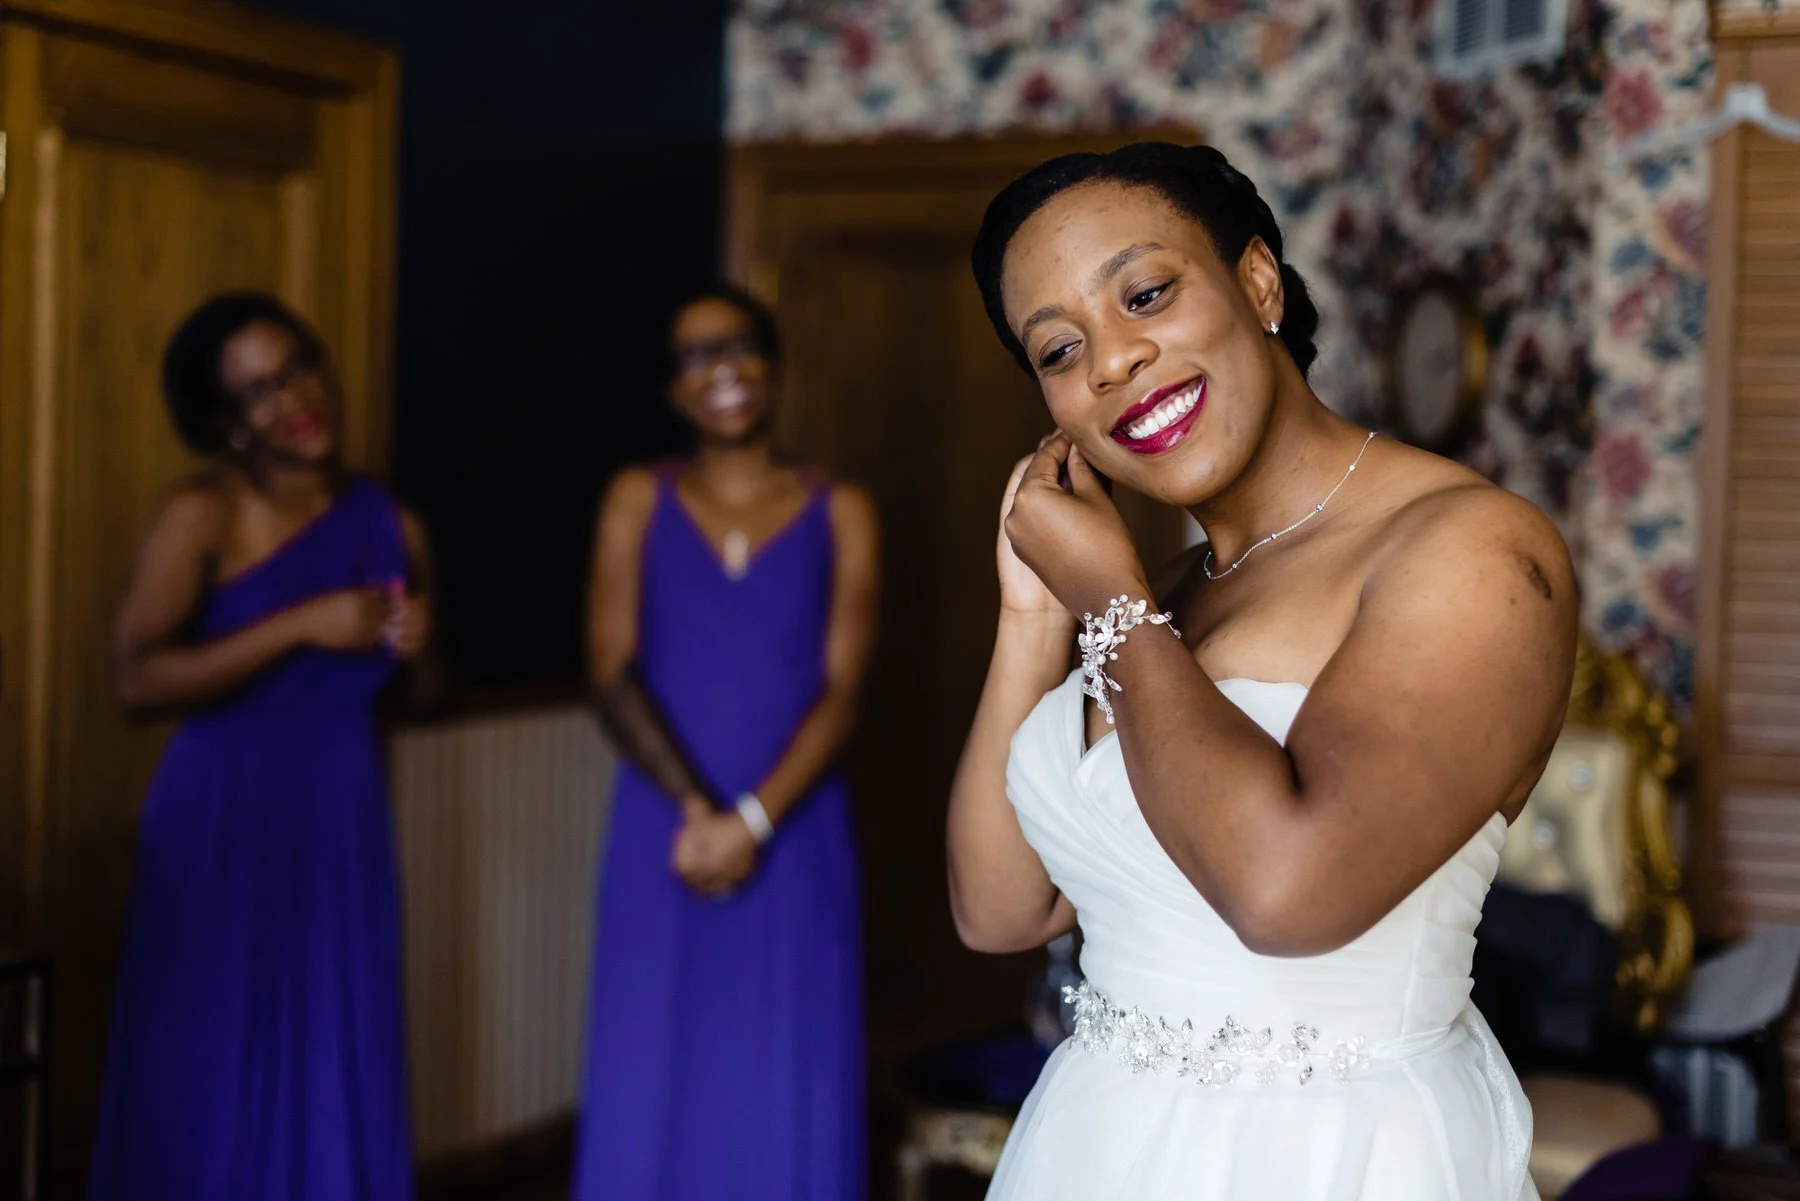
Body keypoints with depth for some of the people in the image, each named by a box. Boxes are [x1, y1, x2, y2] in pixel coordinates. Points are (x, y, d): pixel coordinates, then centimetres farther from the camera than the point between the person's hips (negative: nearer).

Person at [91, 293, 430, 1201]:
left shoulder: (392, 526, 6)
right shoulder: (203, 519, -9)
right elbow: (138, 678, -19)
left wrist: (415, 648, -3)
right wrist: (302, 626, -21)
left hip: (346, 819, 5)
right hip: (223, 819, -4)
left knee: (339, 1073, 8)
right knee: (213, 1070, 0)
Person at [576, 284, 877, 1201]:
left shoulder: (839, 514, 5)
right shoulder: (639, 501, 6)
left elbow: (841, 688, -4)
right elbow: (612, 675, -3)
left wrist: (752, 821, -17)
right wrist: (696, 810, -16)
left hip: (795, 840, 0)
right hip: (664, 837, 0)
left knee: (789, 1087, 2)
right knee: (652, 1082, 2)